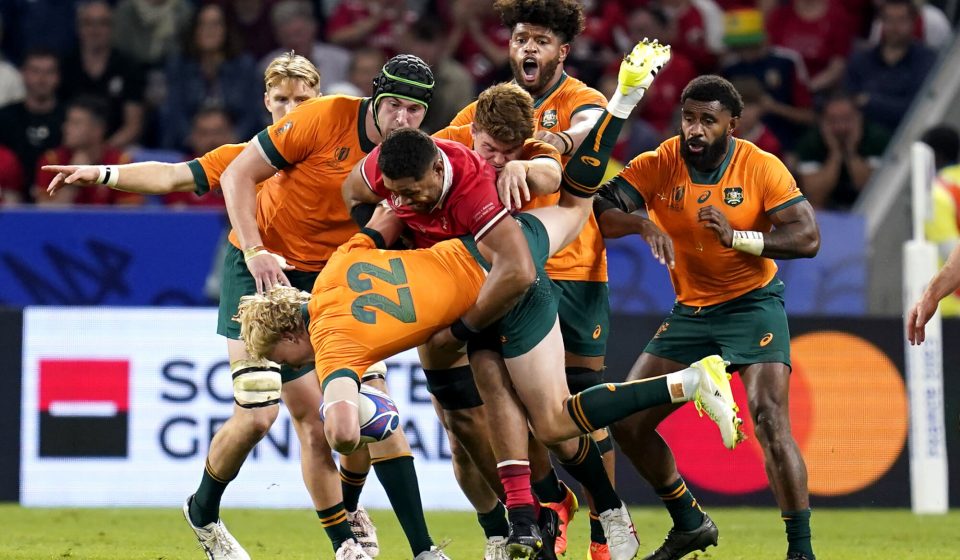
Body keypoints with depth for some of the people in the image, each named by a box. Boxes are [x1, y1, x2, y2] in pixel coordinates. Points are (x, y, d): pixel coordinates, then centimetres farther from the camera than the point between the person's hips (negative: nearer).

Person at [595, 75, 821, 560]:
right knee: (627, 423, 2)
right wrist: (641, 222, -35)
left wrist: (737, 236, -29)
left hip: (753, 304, -4)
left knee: (769, 417, -24)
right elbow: (600, 214, -14)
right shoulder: (657, 166, -7)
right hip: (690, 310, 5)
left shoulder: (762, 168, -12)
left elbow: (808, 238, -17)